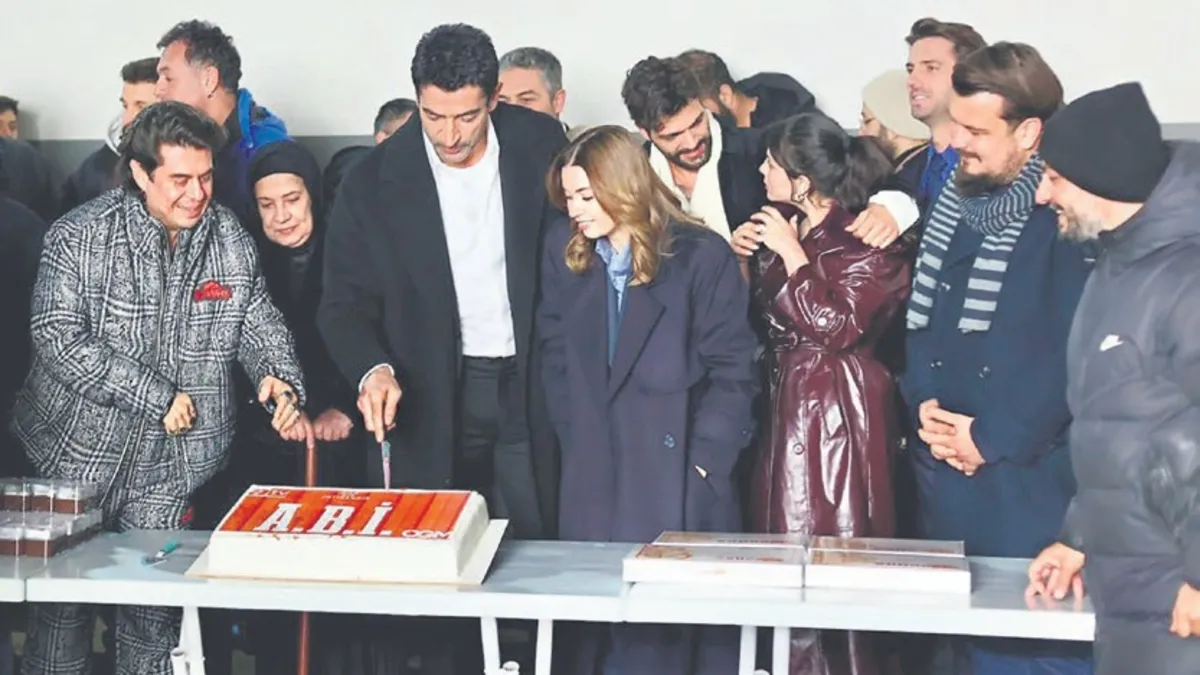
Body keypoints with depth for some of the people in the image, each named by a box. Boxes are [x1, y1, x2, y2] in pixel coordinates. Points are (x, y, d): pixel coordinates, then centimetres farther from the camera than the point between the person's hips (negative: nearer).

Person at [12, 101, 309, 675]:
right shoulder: (80, 238, -11)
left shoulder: (231, 240, 0)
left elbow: (259, 322, 8)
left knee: (155, 607, 5)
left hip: (170, 465, 2)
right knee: (61, 598, 7)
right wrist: (156, 396, -21)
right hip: (77, 454, -2)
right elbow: (58, 339, -18)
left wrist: (280, 379, -14)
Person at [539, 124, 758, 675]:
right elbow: (556, 357, 10)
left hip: (678, 482, -3)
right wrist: (575, 444, 1)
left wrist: (699, 467, -10)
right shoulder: (563, 250, 5)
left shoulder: (702, 256, -7)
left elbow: (732, 372, -6)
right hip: (593, 481, 4)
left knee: (674, 626, 0)